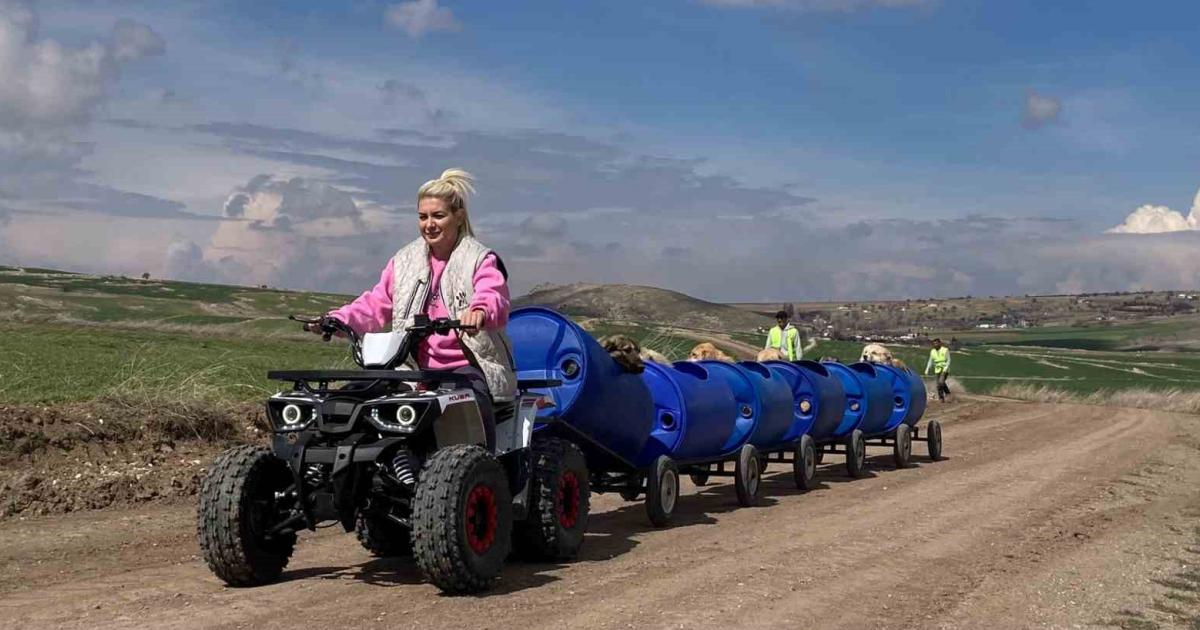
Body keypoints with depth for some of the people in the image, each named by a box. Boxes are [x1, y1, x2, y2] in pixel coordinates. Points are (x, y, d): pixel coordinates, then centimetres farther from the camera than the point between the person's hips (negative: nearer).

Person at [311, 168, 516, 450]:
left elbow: (495, 298, -20)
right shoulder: (405, 261, 16)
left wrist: (480, 311, -45)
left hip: (470, 366, -4)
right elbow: (375, 304, 12)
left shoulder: (481, 260, 0)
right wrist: (338, 320, -8)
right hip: (421, 370, 4)